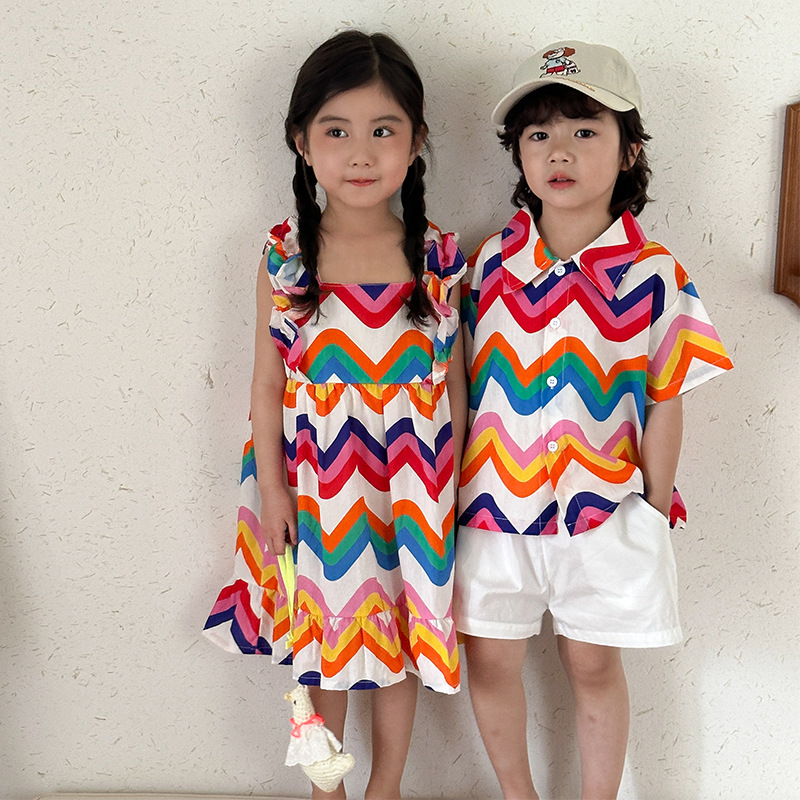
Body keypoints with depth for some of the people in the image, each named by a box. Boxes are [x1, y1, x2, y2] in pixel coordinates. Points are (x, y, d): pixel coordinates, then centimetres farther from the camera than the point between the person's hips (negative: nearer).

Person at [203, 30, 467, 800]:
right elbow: (268, 381, -2)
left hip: (410, 483, 0)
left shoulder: (438, 258, -8)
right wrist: (272, 486, -3)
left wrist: (448, 486, 0)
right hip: (317, 480, 0)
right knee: (322, 635, 17)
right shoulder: (283, 257, -8)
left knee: (399, 637, 16)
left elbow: (453, 381, -2)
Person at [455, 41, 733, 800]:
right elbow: (464, 388, 4)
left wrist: (654, 511, 1)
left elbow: (663, 403, -3)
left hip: (601, 509, -2)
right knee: (490, 659, 13)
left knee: (593, 666, 14)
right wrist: (461, 495, 7)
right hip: (494, 507, 2)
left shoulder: (651, 275, -8)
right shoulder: (489, 264, -2)